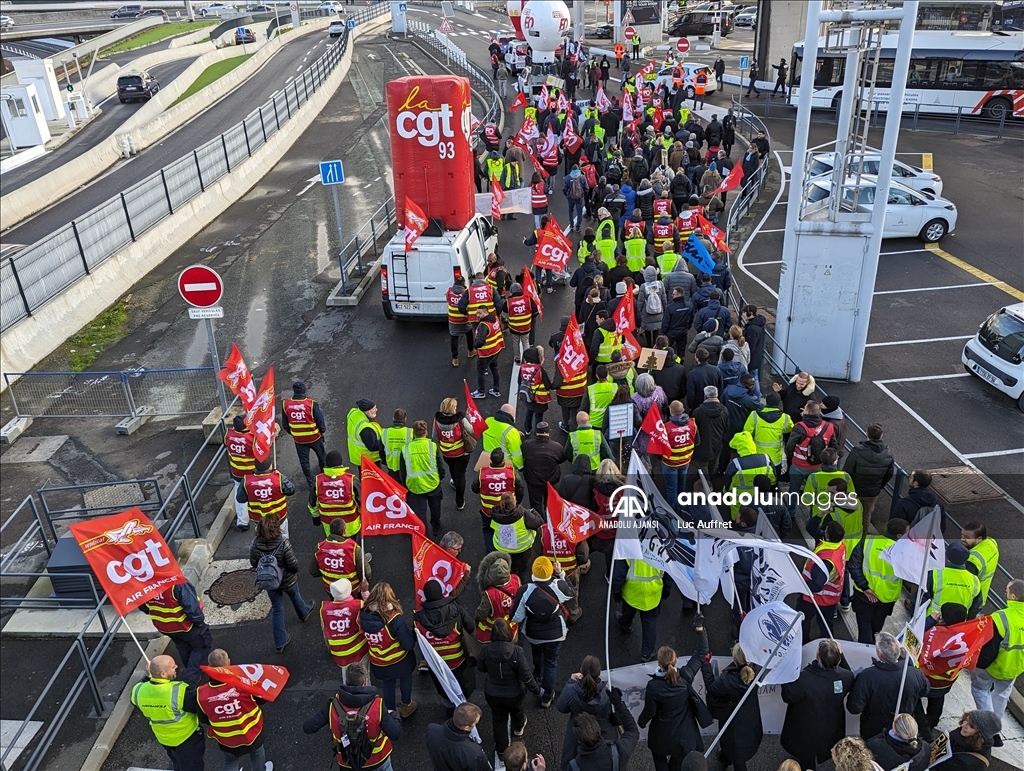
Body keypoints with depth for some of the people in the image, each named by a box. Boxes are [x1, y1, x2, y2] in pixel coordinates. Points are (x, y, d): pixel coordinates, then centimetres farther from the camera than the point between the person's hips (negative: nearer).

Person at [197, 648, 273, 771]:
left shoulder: (202, 694, -24)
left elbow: (204, 719, -6)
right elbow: (261, 699, -13)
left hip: (225, 740, 1)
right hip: (251, 733, 0)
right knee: (257, 753, 32)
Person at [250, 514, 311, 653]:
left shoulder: (255, 545, -23)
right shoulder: (283, 543, -34)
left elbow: (254, 563, -5)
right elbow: (293, 566, -28)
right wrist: (295, 569, -5)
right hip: (287, 580, -2)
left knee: (276, 610, 19)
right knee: (295, 596, 31)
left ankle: (280, 643, 29)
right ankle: (303, 613, 63)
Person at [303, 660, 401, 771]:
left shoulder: (333, 706, -24)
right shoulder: (377, 705, -29)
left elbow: (307, 728, -18)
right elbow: (395, 733, -25)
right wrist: (393, 715, -6)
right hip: (377, 759, -1)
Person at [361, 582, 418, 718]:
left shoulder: (364, 615, -23)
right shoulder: (395, 619, -36)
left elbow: (365, 635, -2)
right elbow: (409, 645, -29)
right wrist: (413, 636, -7)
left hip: (378, 663, 3)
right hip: (399, 661, -3)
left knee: (388, 683, 31)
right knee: (405, 678, 30)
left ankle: (390, 712, 48)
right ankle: (406, 706, 51)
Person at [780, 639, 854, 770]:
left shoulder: (803, 679, -40)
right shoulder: (846, 676, -26)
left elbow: (788, 697, -21)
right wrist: (840, 655, -2)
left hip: (806, 733, -4)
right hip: (832, 733, 4)